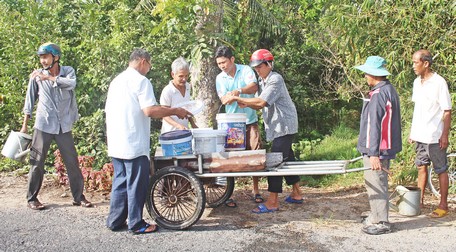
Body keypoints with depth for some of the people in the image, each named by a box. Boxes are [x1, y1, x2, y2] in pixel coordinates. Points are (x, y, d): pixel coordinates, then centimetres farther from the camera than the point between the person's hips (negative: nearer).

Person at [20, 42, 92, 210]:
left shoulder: (68, 71, 0)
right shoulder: (37, 75, -1)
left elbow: (71, 83, -22)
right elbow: (30, 100, 5)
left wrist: (49, 77, -25)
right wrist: (24, 125, 6)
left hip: (64, 126, 1)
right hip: (43, 126, -1)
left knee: (72, 162, 6)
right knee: (37, 163, 3)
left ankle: (78, 196, 17)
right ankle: (32, 198, 17)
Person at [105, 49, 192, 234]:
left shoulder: (116, 81, 16)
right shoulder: (140, 80, -11)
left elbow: (108, 110, 21)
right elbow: (149, 111, -21)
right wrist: (175, 111, -11)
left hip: (115, 144, 9)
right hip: (134, 144, -8)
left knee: (120, 182, 16)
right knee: (137, 184, 1)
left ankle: (115, 221, 22)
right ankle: (137, 224, 10)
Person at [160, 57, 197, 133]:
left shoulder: (187, 87, 6)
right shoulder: (167, 91, -15)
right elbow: (165, 115, -13)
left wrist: (192, 123, 13)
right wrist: (178, 125, -27)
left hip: (185, 130, 6)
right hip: (171, 132, -6)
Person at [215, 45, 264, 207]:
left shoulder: (245, 70, -2)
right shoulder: (220, 78, 5)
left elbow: (254, 86, -19)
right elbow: (223, 98, -4)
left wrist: (239, 91, -39)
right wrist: (229, 97, -28)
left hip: (250, 121, -1)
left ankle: (256, 190, 19)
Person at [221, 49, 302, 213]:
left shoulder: (275, 80, -18)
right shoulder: (262, 81, 11)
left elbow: (261, 102, -29)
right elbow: (260, 105, 8)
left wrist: (237, 98, -28)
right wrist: (246, 104, -13)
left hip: (284, 125, -10)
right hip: (277, 126, 10)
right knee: (286, 158, 16)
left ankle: (272, 202, -9)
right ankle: (296, 194, 28)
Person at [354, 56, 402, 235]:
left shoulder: (378, 94, -20)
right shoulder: (389, 90, 13)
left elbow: (374, 126, -25)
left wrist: (374, 153, -26)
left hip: (377, 149, -10)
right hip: (385, 147, 10)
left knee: (376, 185, -1)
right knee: (375, 184, 19)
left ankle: (381, 222, 8)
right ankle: (376, 216, 30)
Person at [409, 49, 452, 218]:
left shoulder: (439, 82, -14)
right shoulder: (417, 82, 8)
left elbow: (447, 111, -12)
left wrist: (445, 135, -14)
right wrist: (412, 131, 15)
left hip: (434, 136, -7)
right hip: (419, 135, 7)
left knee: (441, 170, 5)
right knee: (421, 167, 14)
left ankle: (443, 205, 14)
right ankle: (420, 201, 25)